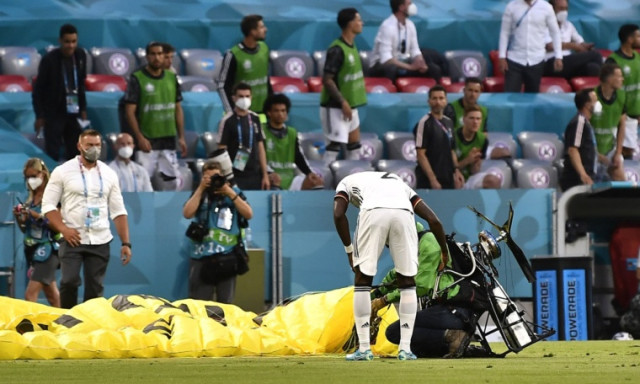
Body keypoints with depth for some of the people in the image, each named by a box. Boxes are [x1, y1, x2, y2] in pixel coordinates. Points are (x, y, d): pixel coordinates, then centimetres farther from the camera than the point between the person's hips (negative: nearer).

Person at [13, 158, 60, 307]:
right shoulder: (30, 199, 12)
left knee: (30, 294, -16)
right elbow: (24, 229, 17)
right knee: (51, 295, 15)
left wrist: (38, 216, -24)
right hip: (33, 249, 8)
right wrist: (18, 218, -3)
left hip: (48, 249, -8)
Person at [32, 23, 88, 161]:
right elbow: (38, 89, -9)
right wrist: (39, 116, -11)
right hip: (53, 113, -5)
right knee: (52, 154, -5)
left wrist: (83, 108, 10)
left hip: (73, 112, 5)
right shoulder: (49, 60, -15)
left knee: (75, 152, 9)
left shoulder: (80, 55, -1)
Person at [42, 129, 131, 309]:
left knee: (96, 287, 3)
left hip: (100, 241, 3)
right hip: (73, 239, -3)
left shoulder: (109, 174, 9)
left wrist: (126, 242, 3)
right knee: (69, 282, -13)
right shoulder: (63, 172, 0)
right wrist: (63, 229, -15)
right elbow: (48, 205, -1)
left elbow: (118, 211, 10)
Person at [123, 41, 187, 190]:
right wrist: (140, 138, -16)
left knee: (174, 181, 5)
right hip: (147, 141, -5)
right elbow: (130, 111, -8)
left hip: (168, 140, 5)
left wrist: (181, 137, 10)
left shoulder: (171, 77, 10)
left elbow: (178, 108, 15)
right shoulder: (137, 79, -5)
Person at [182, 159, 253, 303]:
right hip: (202, 256, 0)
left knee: (226, 303, 3)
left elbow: (248, 214, -3)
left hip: (227, 255, 0)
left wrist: (230, 193, -8)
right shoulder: (199, 194, 9)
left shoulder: (234, 192, 8)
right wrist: (201, 188, -6)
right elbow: (187, 213, -7)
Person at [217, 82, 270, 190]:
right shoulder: (227, 121, -6)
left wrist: (265, 175, 9)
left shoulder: (255, 119, 10)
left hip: (255, 176, 4)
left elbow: (260, 147, 13)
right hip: (236, 177, -4)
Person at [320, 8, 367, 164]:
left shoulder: (351, 46, 9)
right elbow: (327, 80, -22)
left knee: (354, 145, 13)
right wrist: (343, 102, -24)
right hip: (335, 107, -9)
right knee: (335, 145, -9)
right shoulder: (337, 50, -19)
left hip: (349, 106, 9)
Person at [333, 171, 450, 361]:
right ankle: (405, 348, 13)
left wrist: (349, 249, 18)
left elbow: (339, 215, 11)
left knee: (362, 280, 12)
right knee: (407, 282, 17)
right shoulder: (399, 183, 41)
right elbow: (433, 219, 29)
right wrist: (444, 253, 38)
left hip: (373, 212, -2)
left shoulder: (348, 181, 33)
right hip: (404, 214, 2)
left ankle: (364, 349, 9)